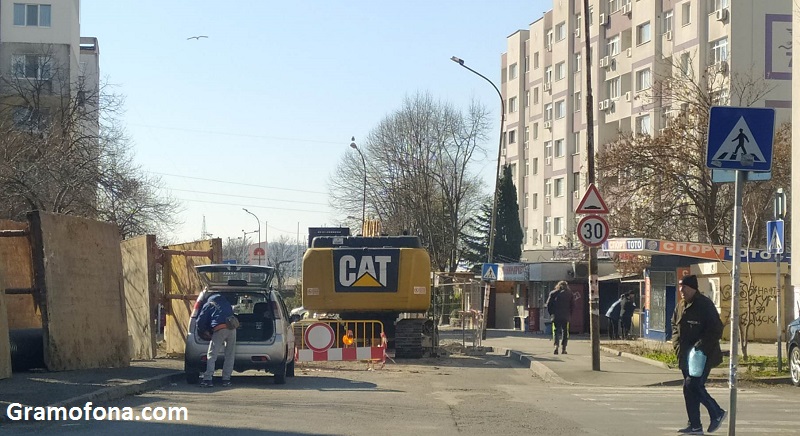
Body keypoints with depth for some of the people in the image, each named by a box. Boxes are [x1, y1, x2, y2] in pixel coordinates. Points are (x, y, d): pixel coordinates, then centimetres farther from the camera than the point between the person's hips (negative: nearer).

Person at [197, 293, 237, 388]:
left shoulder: (208, 305, 18)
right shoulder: (226, 304, 31)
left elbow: (200, 321, 14)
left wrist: (203, 331, 31)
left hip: (219, 329, -4)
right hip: (232, 329, 4)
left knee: (212, 355, -2)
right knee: (229, 356, 12)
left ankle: (208, 379, -12)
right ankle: (226, 379, 10)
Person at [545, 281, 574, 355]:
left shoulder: (553, 293, 5)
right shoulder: (569, 294, 6)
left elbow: (548, 304, 1)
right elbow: (572, 305, 4)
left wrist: (551, 313, 10)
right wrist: (569, 314, 12)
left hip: (556, 316, 0)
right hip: (566, 316, 0)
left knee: (556, 331, 2)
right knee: (565, 331, 9)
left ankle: (556, 345, -19)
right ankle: (563, 348, 6)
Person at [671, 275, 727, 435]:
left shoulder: (705, 304, -12)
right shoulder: (680, 306, 12)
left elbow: (715, 329, -15)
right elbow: (675, 326, 21)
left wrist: (700, 347, -20)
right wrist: (677, 345, 4)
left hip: (703, 355, -8)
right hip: (686, 356, 8)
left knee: (693, 385, -16)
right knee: (689, 388, 7)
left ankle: (717, 413, 2)